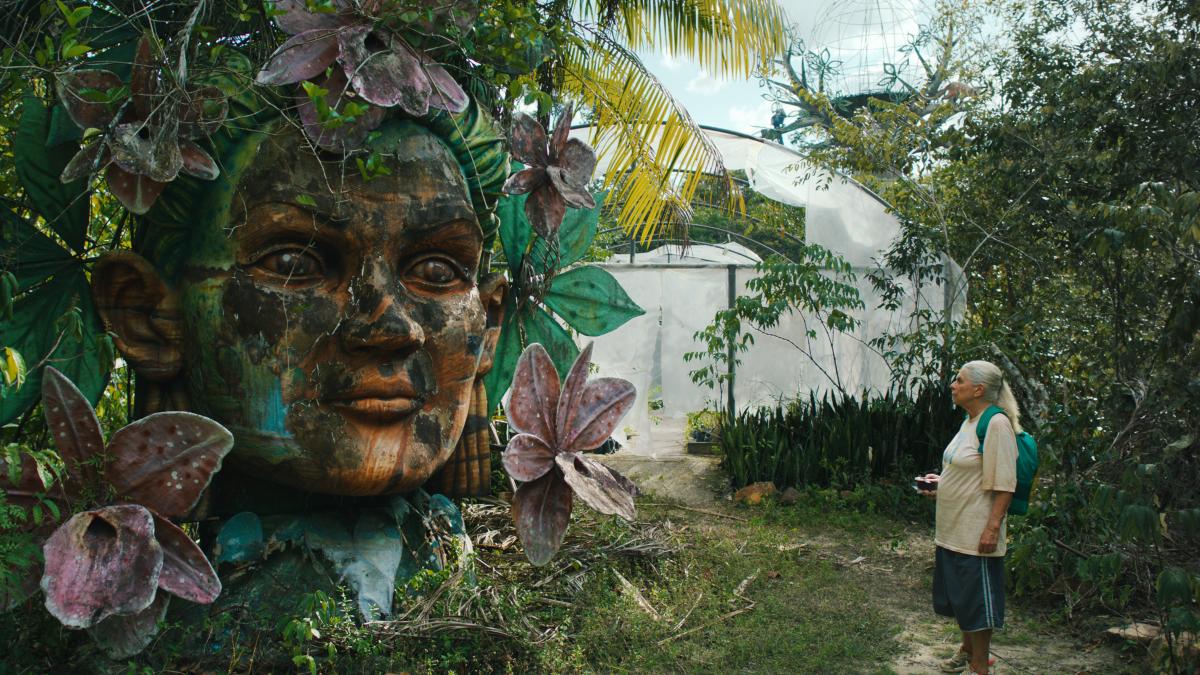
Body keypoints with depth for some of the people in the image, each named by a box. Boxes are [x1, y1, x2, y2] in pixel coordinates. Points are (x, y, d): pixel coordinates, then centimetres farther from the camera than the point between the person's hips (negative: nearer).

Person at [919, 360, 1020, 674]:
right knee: (960, 595, 21)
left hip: (975, 533, -9)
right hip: (953, 529, 9)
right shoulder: (969, 422, 11)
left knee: (977, 600, 3)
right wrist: (942, 483, 9)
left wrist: (992, 527, -24)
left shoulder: (997, 424, -17)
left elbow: (1004, 484, -21)